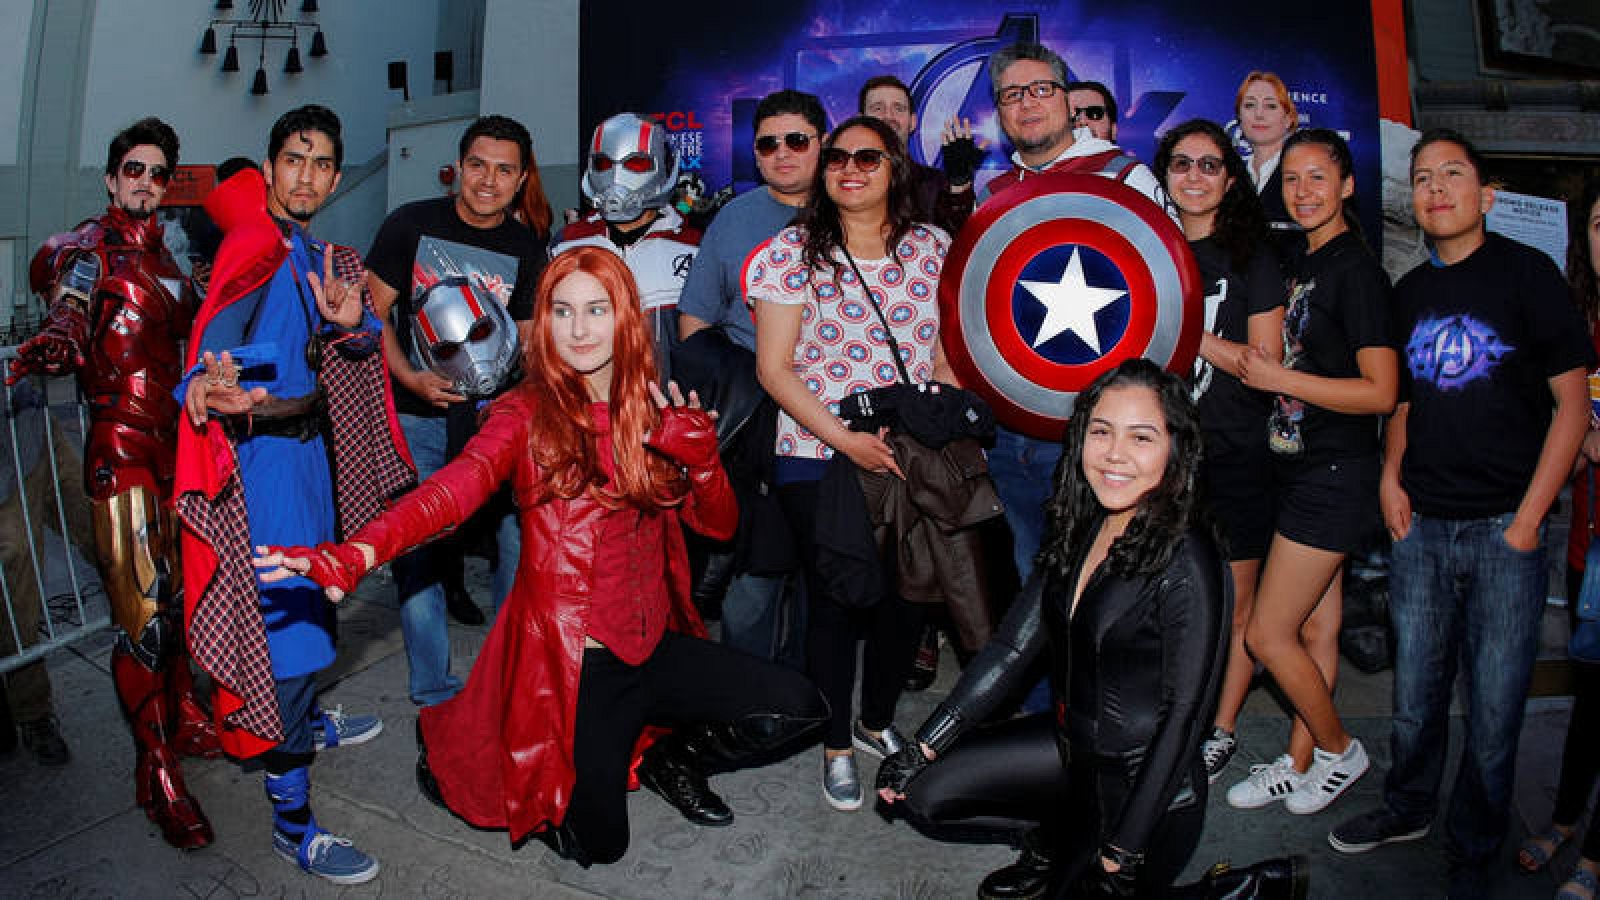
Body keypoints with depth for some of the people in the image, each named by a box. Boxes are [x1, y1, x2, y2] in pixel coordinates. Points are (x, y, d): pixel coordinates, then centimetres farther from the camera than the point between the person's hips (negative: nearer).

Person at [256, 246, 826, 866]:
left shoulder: (651, 412, 5)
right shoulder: (527, 415, -9)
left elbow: (719, 524, 4)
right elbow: (455, 488, -28)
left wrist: (697, 455, -16)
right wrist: (359, 552, -46)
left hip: (655, 644, 4)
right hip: (570, 659, -4)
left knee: (794, 704, -10)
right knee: (597, 845, 6)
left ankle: (672, 760, 19)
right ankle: (453, 751, 29)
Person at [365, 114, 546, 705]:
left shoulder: (527, 252, 6)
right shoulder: (411, 225, -1)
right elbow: (374, 314, 0)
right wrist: (410, 378, -15)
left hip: (491, 417, 2)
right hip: (414, 418, -1)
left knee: (520, 536, -4)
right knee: (416, 551, 1)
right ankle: (434, 695, 15)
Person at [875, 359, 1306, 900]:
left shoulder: (1188, 566, -23)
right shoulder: (1079, 530, -2)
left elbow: (1183, 717, -20)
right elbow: (1013, 646, -1)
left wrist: (1121, 856, -18)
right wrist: (924, 748, -5)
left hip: (1144, 789, -7)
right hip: (1072, 748, 7)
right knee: (918, 791, -2)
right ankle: (1053, 843, 21)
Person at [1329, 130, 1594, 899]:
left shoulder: (1525, 272, -5)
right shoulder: (1411, 291, 10)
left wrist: (1528, 519, -12)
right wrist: (1391, 476, 4)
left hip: (1503, 528, -4)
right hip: (1422, 525, 4)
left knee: (1494, 706, 4)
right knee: (1415, 691, 14)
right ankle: (1407, 809, 35)